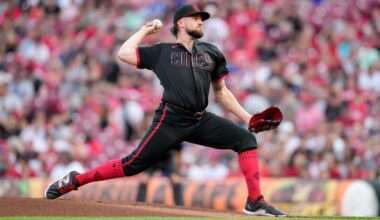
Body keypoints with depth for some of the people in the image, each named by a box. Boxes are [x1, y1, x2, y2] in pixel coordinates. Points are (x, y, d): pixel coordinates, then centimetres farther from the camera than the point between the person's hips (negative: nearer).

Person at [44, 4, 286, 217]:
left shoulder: (211, 53, 18)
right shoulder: (162, 52, 9)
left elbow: (221, 92, 23)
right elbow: (124, 53, 1)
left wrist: (247, 117, 14)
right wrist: (145, 30, 12)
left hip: (201, 121, 4)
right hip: (171, 121, -4)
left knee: (246, 138, -11)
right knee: (133, 165, -12)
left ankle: (255, 202, -12)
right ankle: (75, 180, 2)